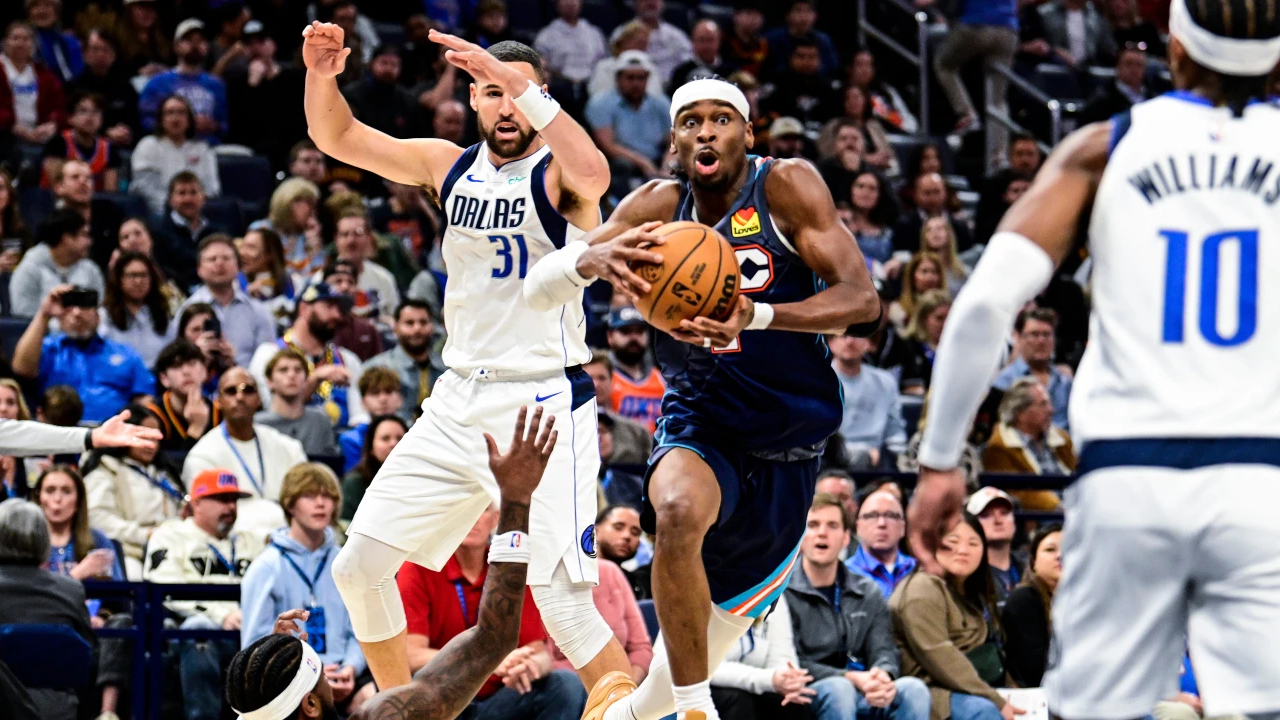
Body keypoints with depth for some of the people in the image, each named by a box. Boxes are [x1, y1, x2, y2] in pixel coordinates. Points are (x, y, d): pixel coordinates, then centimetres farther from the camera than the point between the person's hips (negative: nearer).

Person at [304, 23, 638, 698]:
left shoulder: (555, 170, -9)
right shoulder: (449, 166, 9)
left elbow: (593, 176, -34)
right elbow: (337, 138, 10)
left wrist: (526, 89, -39)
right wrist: (321, 75, -11)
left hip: (544, 406, -7)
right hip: (458, 404, 7)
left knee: (562, 600, -16)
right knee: (358, 568, 7)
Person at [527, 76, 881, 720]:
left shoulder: (787, 186, -11)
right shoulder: (659, 206, -3)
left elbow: (862, 301, -21)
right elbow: (540, 282, -7)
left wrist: (756, 315, -39)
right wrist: (591, 259, -33)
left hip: (788, 443, 0)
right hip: (700, 424, 0)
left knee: (718, 626, 11)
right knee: (679, 511, -36)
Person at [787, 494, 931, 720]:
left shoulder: (868, 594, 15)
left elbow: (884, 652, 6)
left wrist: (882, 676, -21)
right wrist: (851, 678, -24)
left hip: (865, 698, 5)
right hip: (808, 696, -5)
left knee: (913, 689, -24)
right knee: (837, 689, -37)